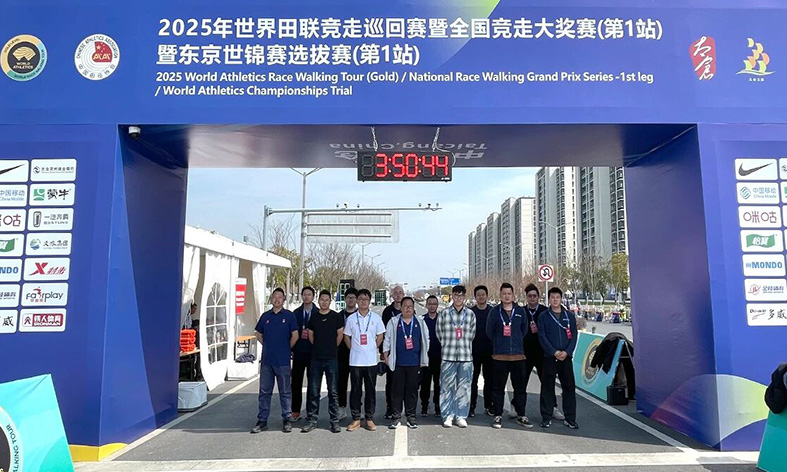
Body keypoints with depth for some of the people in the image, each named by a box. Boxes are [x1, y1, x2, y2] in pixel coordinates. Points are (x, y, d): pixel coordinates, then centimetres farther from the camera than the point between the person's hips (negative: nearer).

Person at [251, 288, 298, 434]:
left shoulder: (289, 315, -2)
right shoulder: (265, 316, 8)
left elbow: (295, 336, -3)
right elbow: (259, 335, 18)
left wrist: (286, 349, 3)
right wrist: (269, 347, 10)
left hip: (283, 361, -3)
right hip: (266, 360, 3)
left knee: (285, 391, 5)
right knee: (264, 391, 9)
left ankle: (286, 419, 16)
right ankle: (262, 420, 18)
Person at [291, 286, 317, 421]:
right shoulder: (296, 313, 7)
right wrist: (292, 348, 2)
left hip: (313, 353, -2)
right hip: (298, 353, 2)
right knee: (296, 382, 4)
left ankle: (310, 411, 17)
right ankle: (296, 411, 13)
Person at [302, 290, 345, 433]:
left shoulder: (336, 317, -2)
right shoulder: (313, 318, 7)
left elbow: (340, 335, 3)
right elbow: (310, 335, 16)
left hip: (331, 358, -3)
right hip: (316, 358, 3)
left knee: (333, 391, 2)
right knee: (313, 391, 7)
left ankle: (335, 421, 9)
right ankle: (312, 420, 16)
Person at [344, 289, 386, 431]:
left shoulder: (376, 317, 2)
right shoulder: (351, 318, 2)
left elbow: (380, 336, 9)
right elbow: (346, 336, 10)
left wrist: (372, 349, 4)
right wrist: (353, 349, 4)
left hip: (371, 360, 0)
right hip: (355, 360, 0)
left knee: (371, 390, 5)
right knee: (355, 390, 5)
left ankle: (369, 419, 15)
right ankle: (356, 419, 15)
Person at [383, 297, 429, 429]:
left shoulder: (420, 322, 8)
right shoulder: (393, 322, 5)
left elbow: (426, 339, 14)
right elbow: (387, 340, 7)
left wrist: (424, 357, 11)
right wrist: (385, 355, 2)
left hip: (414, 362, 1)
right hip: (398, 362, -1)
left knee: (412, 389, 5)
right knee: (397, 390, 1)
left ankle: (411, 416, 15)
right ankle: (396, 417, 10)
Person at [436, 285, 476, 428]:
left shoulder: (470, 314, 6)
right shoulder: (444, 313, 1)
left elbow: (472, 333, 14)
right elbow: (439, 333, 9)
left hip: (466, 357, 1)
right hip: (448, 356, -1)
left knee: (464, 388, 5)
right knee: (447, 387, 2)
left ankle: (461, 416, 16)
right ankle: (448, 416, 14)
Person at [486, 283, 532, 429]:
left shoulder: (520, 311, 6)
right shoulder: (494, 311, 0)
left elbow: (524, 330, 16)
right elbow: (489, 332, 6)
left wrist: (517, 342, 13)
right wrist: (499, 344, 8)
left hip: (518, 355, 2)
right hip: (500, 356, -2)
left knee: (520, 386, 8)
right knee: (498, 387, 4)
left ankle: (521, 416, 20)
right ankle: (498, 416, 14)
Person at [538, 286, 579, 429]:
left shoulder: (569, 316, 8)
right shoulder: (543, 316, 2)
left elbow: (574, 336, 4)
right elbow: (542, 337, -4)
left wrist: (566, 352, -10)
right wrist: (554, 352, -14)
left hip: (566, 357, 2)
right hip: (549, 357, -2)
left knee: (569, 387, 3)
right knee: (547, 388, 2)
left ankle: (570, 418, 13)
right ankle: (546, 417, 11)